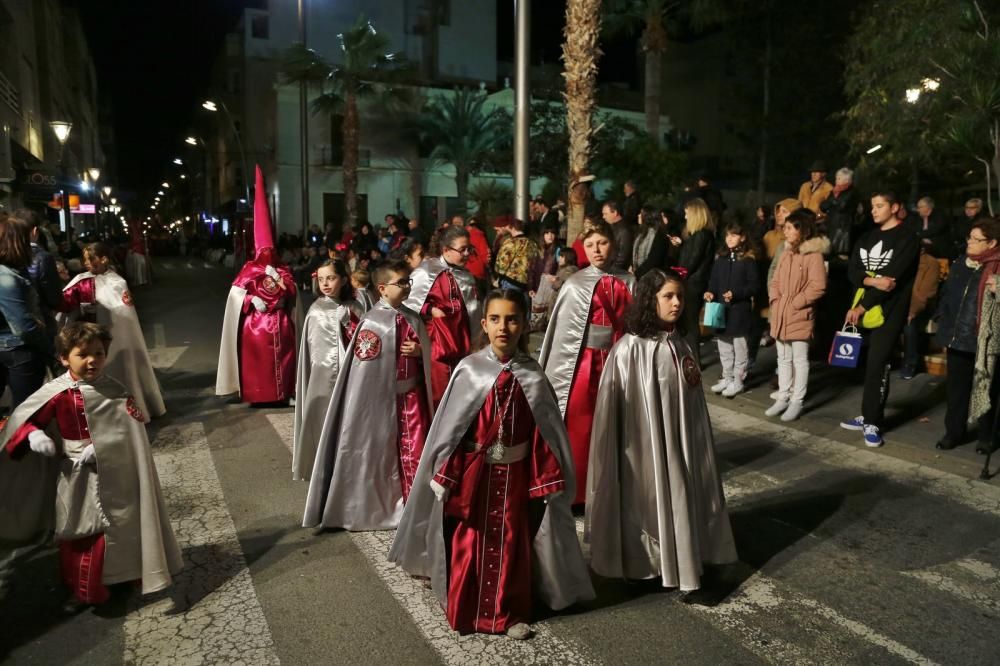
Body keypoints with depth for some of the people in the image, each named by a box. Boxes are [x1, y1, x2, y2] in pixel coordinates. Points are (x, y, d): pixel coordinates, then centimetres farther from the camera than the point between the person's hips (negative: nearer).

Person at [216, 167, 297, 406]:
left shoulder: (282, 269, 10)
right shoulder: (249, 270, 3)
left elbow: (291, 290, -1)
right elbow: (236, 293, -5)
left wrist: (278, 279, -11)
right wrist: (252, 300, -18)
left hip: (280, 323, 2)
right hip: (256, 323, -2)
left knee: (281, 357, 3)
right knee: (256, 359, -1)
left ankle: (282, 392, 10)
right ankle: (256, 394, 6)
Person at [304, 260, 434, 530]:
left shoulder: (413, 318, 4)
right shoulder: (372, 322, -13)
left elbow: (428, 354, 14)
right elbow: (362, 365, -15)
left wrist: (419, 351, -8)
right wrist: (374, 399, -16)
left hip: (412, 393, 5)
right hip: (383, 395, -4)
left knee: (416, 450, 5)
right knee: (383, 452, 9)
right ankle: (386, 505, 25)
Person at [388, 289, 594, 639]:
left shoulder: (532, 376, -4)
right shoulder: (469, 369, -8)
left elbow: (544, 433, -1)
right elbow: (450, 427, -6)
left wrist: (545, 478, -1)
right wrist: (446, 476, -7)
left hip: (515, 473, 1)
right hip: (473, 472, -1)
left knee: (512, 543, 12)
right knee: (468, 543, 9)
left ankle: (510, 613, 30)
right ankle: (464, 612, 28)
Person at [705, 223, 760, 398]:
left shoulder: (748, 259, -6)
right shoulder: (720, 257, 9)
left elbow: (754, 285, -8)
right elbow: (714, 280, 11)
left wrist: (736, 294, -19)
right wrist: (710, 292, -8)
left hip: (739, 308, -6)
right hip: (720, 307, 6)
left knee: (739, 346, 5)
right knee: (723, 345, 14)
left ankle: (738, 381, 14)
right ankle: (727, 378, 26)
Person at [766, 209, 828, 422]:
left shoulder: (814, 255, -12)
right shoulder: (786, 253, 11)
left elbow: (818, 287, -18)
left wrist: (795, 303, -16)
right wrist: (775, 300, -1)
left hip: (800, 317, -7)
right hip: (780, 315, 7)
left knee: (800, 360, 3)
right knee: (783, 359, 14)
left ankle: (797, 402, 11)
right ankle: (783, 398, 24)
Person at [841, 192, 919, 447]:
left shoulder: (906, 238, -5)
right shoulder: (868, 237, 15)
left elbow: (894, 276, -14)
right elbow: (852, 271, 5)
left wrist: (861, 307, -15)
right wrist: (872, 281, -17)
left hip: (889, 311, -6)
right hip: (863, 309, 6)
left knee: (877, 366, -8)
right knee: (867, 365, 8)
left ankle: (873, 422, -1)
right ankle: (868, 415, 18)